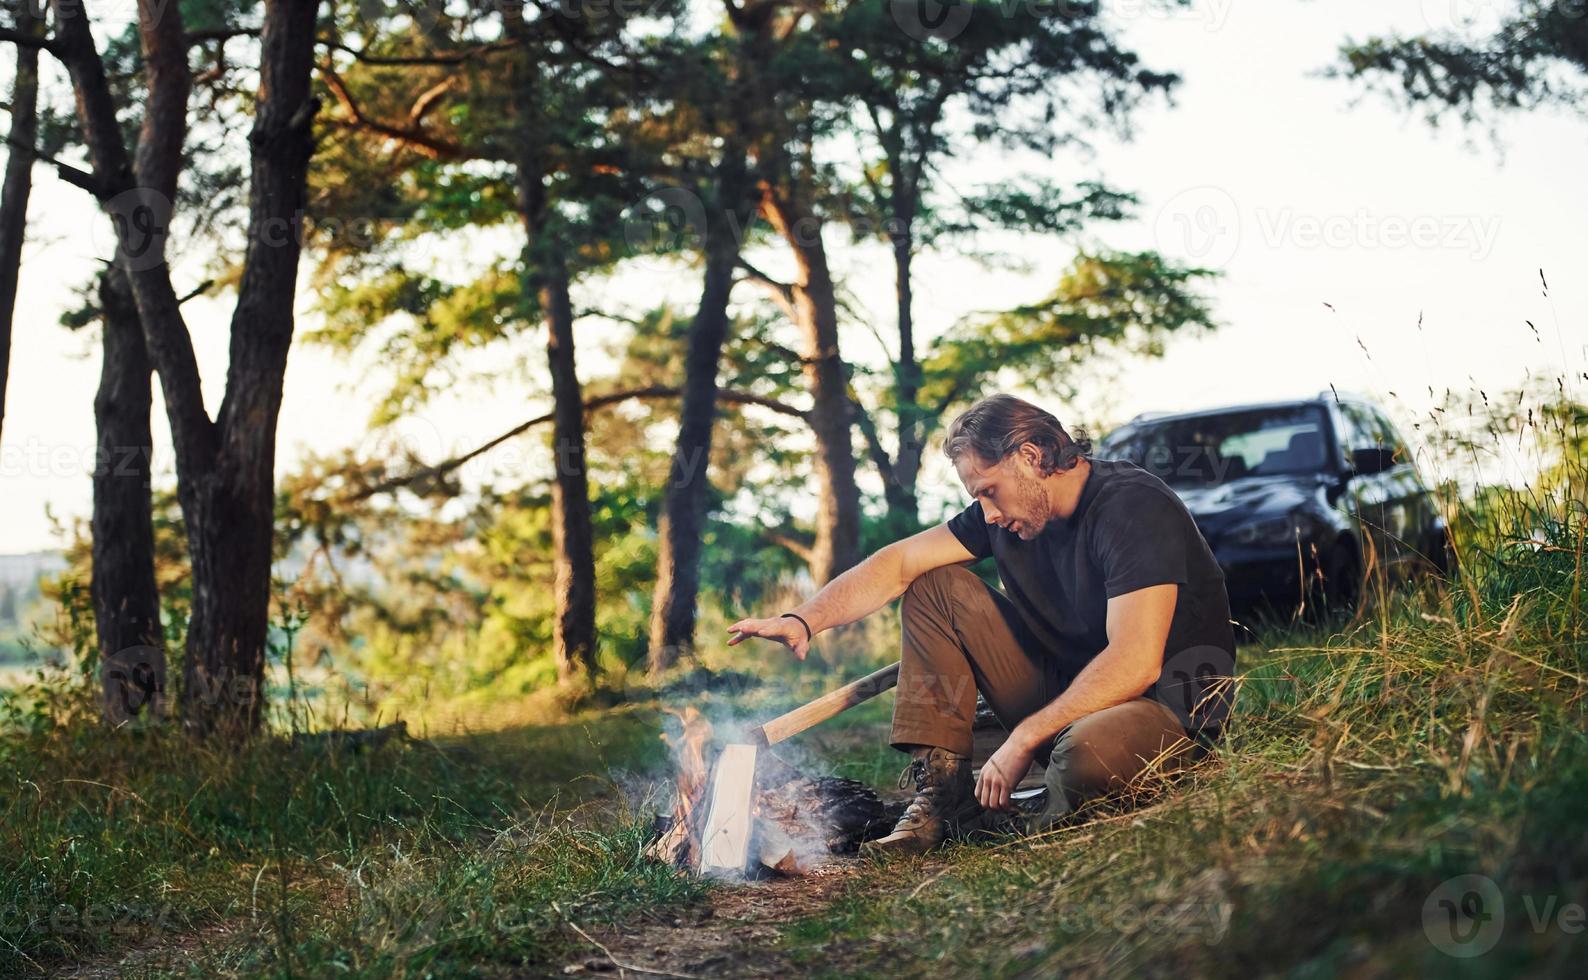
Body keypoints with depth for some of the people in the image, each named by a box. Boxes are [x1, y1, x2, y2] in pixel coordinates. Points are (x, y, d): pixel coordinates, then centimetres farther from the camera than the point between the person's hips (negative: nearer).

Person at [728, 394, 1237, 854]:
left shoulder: (1135, 507, -22)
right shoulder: (1007, 510, 1)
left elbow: (1135, 664, -30)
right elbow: (896, 565, 2)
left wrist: (1023, 740, -25)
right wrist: (804, 620, -15)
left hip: (1168, 709, -7)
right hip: (1064, 690, 7)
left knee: (1088, 753, -43)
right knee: (935, 587, -2)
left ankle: (1058, 813, -5)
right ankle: (942, 788, -5)